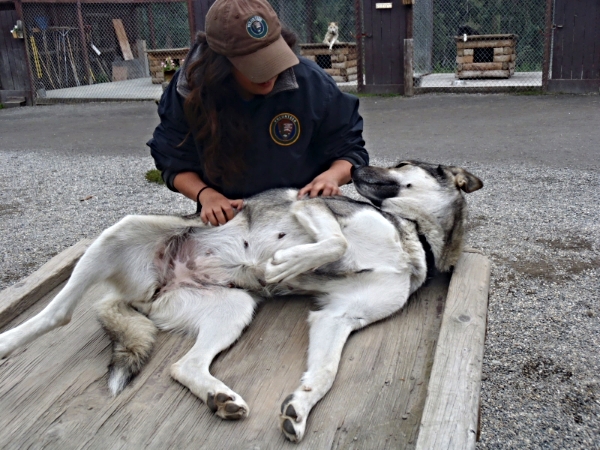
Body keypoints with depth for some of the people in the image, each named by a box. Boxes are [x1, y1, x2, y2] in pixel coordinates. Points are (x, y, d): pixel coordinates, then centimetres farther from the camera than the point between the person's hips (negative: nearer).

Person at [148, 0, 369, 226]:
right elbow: (175, 162, -1)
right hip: (227, 220, 1)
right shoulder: (189, 90, -13)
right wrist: (205, 194, -20)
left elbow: (350, 149, -3)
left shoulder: (311, 82, -15)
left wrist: (332, 176, -25)